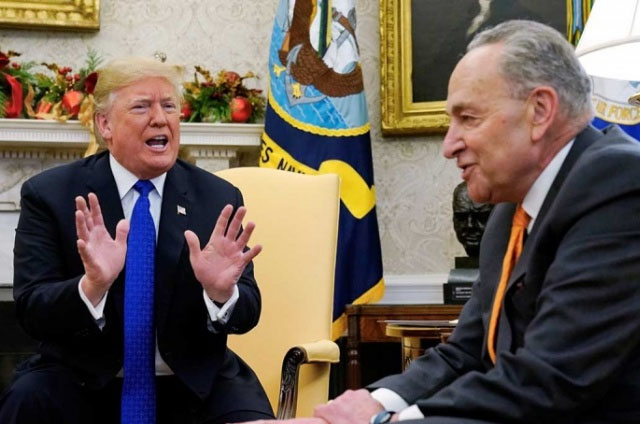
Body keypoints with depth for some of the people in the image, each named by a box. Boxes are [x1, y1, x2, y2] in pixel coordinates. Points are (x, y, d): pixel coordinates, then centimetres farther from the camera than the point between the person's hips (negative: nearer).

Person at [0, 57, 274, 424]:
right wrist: (91, 286, -30)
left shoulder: (219, 198, 2)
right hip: (86, 381, -1)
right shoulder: (50, 194, -2)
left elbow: (247, 314, 0)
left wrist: (221, 291, -23)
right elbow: (31, 311, -9)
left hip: (193, 383, 1)